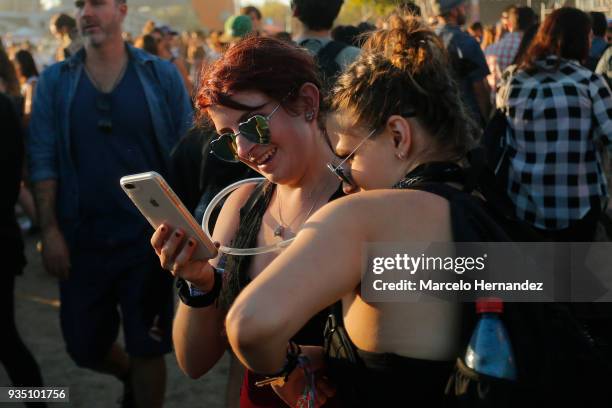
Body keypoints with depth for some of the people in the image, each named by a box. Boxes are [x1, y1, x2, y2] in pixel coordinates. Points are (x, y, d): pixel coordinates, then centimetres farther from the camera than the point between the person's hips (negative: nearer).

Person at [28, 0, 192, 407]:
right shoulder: (54, 81, 2)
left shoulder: (162, 76, -1)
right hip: (81, 240, 2)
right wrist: (50, 230, -9)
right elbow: (44, 160, -1)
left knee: (147, 348, 6)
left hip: (149, 237, -2)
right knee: (86, 347, 13)